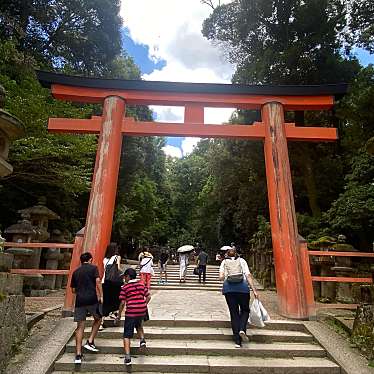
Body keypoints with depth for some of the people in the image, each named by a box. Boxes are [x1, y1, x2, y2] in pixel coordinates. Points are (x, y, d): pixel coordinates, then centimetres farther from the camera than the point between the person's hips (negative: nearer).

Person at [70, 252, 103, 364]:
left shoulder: (76, 272, 15)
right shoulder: (93, 268, 1)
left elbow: (73, 290, 17)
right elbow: (98, 281, -12)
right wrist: (101, 296, -9)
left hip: (79, 300, 4)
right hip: (92, 299, -4)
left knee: (80, 327, 9)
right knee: (98, 319, 20)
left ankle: (78, 355, 10)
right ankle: (90, 342, 10)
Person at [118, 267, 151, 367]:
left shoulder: (125, 287, -4)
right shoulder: (141, 284, 8)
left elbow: (122, 303, -6)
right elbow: (148, 297, 7)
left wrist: (119, 314, 6)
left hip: (131, 312, -4)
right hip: (142, 311, 4)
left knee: (127, 335, 7)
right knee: (139, 325, 33)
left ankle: (127, 357, 0)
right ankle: (142, 339, 12)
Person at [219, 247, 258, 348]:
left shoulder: (224, 262, 14)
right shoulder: (242, 261, 13)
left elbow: (221, 277, 3)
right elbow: (248, 275, 1)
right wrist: (254, 289, -1)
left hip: (228, 289, 1)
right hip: (242, 287, -1)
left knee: (234, 313, 9)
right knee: (245, 310, 19)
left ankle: (237, 341, 9)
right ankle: (242, 329, -4)